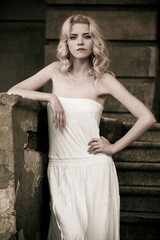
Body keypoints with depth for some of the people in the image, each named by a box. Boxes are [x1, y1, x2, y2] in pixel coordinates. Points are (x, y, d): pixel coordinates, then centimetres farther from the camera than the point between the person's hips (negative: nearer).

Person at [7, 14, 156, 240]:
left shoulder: (104, 80, -2)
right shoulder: (56, 71, 8)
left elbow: (147, 118, -5)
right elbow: (13, 92, 5)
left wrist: (114, 147, -3)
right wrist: (50, 97, -7)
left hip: (93, 169, -1)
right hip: (59, 169, 2)